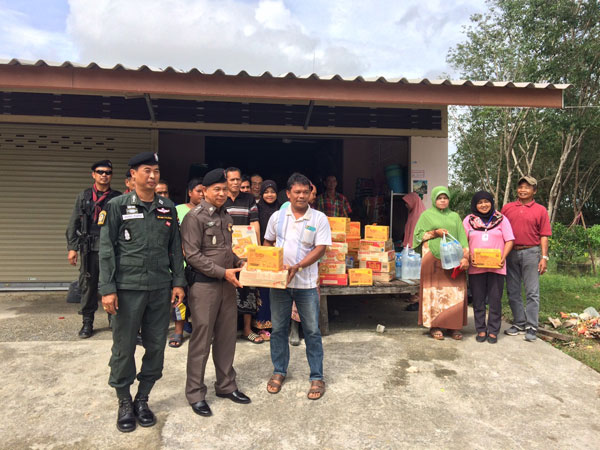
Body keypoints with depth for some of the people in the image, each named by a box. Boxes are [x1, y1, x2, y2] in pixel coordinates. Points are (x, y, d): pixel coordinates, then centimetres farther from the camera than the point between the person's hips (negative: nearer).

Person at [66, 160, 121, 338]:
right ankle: (87, 322, 18)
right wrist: (72, 247, 2)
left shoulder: (118, 198, 6)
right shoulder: (83, 196, 9)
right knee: (88, 285, 6)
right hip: (89, 249, 1)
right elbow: (73, 223, 8)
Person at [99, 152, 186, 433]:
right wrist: (107, 288, -10)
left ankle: (143, 399, 27)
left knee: (156, 346, 9)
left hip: (160, 289, 3)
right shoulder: (117, 206, -1)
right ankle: (125, 403, 25)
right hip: (128, 288, -3)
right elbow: (107, 249, -4)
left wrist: (178, 282, 5)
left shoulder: (168, 208, 8)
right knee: (124, 348, 6)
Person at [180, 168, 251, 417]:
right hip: (204, 284, -7)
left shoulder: (226, 216, 14)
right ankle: (195, 394, 16)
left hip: (227, 284, 7)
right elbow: (193, 255, -15)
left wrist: (239, 263, 4)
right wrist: (223, 272, -17)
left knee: (227, 337, 14)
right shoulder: (195, 217, -9)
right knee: (202, 339, 1)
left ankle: (226, 385, 29)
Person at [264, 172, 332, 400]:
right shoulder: (277, 216, 5)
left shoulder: (319, 219, -3)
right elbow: (267, 243, 14)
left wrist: (297, 267, -20)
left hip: (306, 283, -2)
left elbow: (320, 249, -8)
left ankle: (317, 377, 18)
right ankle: (279, 371, 29)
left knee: (312, 331, 4)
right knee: (278, 328, 12)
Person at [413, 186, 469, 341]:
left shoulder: (455, 216, 17)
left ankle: (453, 325, 7)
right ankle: (434, 326, 4)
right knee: (435, 291, -4)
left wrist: (465, 257, -5)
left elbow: (462, 238, 9)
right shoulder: (426, 215, 11)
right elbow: (418, 235, 5)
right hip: (433, 259, -2)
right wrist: (435, 232, -9)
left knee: (455, 292, -2)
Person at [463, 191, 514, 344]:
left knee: (495, 300, 2)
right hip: (475, 267, 1)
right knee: (478, 300, 5)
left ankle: (493, 331, 13)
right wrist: (468, 256, -11)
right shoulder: (469, 220, 9)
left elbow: (509, 240, 4)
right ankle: (481, 330, 16)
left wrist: (503, 257, -11)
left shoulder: (501, 219, 8)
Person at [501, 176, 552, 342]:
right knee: (513, 291, 9)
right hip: (511, 253, 3)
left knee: (532, 292, -1)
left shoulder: (540, 210, 3)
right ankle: (519, 323, 21)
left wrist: (544, 257, -5)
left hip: (531, 253, -3)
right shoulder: (507, 207, 8)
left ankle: (531, 328, 6)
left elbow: (543, 236, 1)